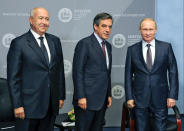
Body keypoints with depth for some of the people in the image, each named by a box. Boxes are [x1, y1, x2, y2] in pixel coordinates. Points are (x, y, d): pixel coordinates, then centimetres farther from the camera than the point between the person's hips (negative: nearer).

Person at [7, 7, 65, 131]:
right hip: (29, 106, -5)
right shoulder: (19, 43, -7)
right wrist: (17, 105, -11)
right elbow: (13, 77, -8)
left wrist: (61, 96, 11)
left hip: (51, 105, 5)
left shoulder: (55, 41, 10)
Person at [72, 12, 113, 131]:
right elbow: (77, 72, -13)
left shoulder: (108, 46, 16)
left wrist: (109, 95, 16)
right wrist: (81, 97, -18)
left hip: (102, 100, 8)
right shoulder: (84, 44, -9)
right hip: (87, 100, -7)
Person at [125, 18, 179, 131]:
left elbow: (173, 72, 2)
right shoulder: (132, 50, 3)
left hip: (160, 98, 0)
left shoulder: (166, 47, 2)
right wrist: (129, 97, 0)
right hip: (140, 98, 1)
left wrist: (173, 95, -4)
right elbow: (128, 75, 5)